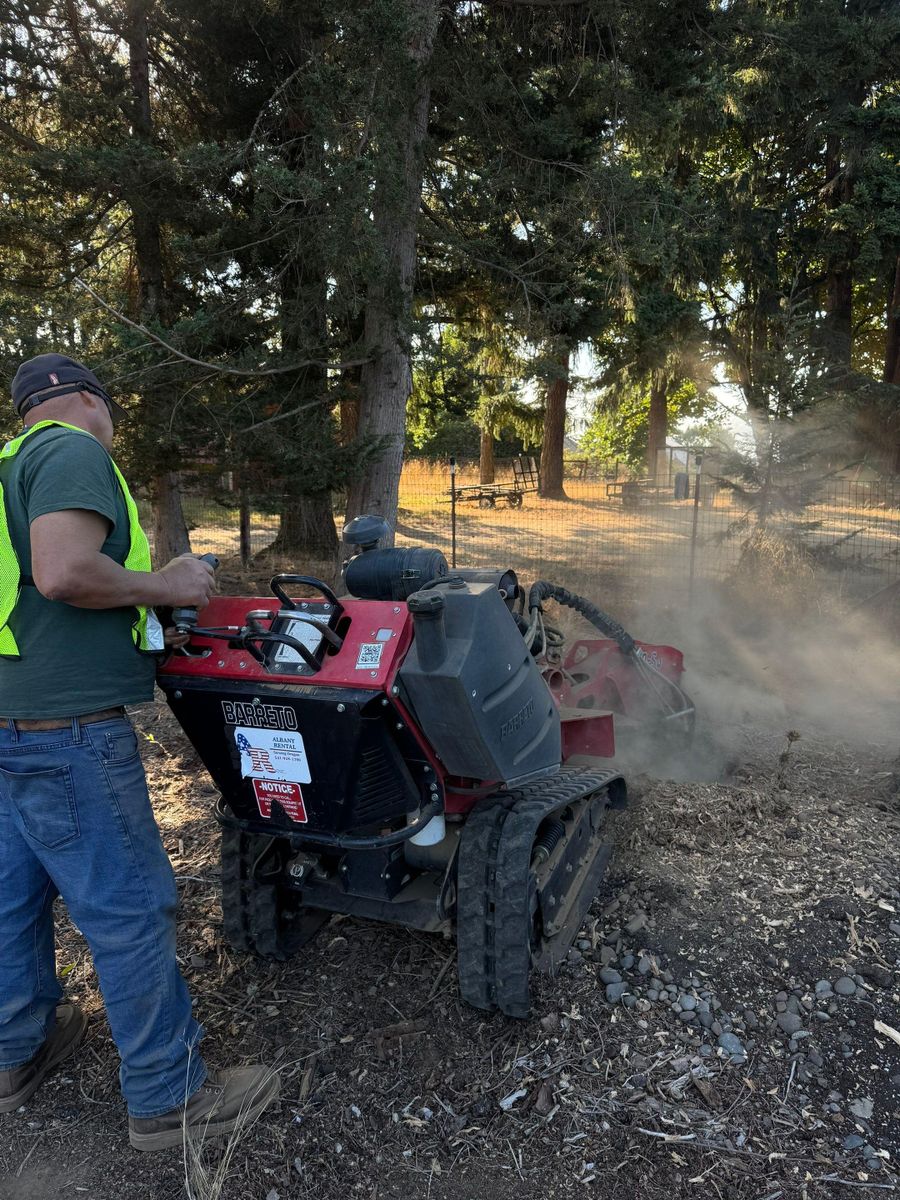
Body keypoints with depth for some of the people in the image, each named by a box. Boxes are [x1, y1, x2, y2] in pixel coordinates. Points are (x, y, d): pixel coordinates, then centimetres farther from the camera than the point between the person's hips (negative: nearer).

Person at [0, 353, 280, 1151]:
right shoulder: (76, 451, -10)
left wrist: (147, 589, 19)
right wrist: (167, 586, -12)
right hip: (67, 723, -10)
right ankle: (169, 1096, 14)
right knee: (129, 907, 0)